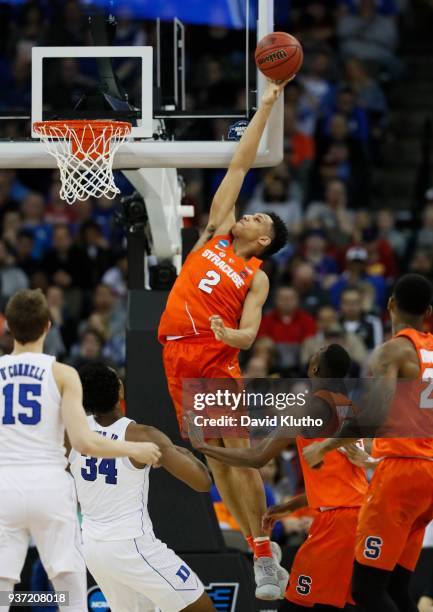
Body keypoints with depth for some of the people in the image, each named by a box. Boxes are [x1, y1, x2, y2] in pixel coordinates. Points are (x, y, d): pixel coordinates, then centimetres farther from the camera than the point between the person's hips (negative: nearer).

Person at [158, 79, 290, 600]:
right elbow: (239, 166, 16)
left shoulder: (257, 278, 5)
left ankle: (263, 553, -10)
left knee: (237, 452, -11)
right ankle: (258, 548, 7)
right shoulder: (217, 232, 15)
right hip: (178, 357, 5)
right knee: (214, 459, 3)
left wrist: (233, 335, -28)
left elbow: (249, 332, -5)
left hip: (218, 357, -4)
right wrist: (265, 108, 18)